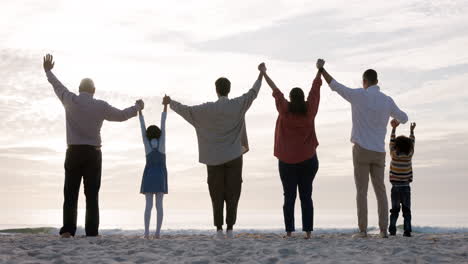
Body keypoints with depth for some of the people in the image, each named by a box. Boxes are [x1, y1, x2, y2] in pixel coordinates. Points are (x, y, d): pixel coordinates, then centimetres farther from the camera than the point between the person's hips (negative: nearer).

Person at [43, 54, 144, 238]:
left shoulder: (71, 101, 2)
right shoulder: (101, 106, 1)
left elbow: (58, 86, 21)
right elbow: (121, 115, 13)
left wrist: (48, 71, 40)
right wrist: (137, 107, 32)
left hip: (74, 152, 1)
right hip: (93, 153, 0)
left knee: (71, 193, 2)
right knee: (92, 195, 0)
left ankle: (67, 230, -9)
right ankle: (92, 232, -6)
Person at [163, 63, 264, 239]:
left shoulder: (208, 109, -8)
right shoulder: (238, 105, -6)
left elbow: (186, 110, -2)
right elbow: (253, 93, 3)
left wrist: (171, 103, 16)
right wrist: (261, 74, 17)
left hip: (214, 158, 0)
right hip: (234, 157, 0)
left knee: (217, 194, 4)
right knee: (232, 193, 3)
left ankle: (219, 229, 1)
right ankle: (230, 229, -2)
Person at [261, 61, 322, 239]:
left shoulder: (284, 110, -6)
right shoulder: (310, 110, -2)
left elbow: (275, 90, 5)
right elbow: (315, 88, 11)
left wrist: (264, 73, 17)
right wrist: (319, 69, 24)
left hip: (287, 161, -1)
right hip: (308, 160, 1)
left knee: (289, 197, 2)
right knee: (306, 196, 4)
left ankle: (289, 231, -2)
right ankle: (308, 231, 1)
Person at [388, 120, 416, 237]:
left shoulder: (394, 155, -7)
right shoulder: (409, 155, -4)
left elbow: (392, 142, 4)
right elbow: (411, 143, 11)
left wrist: (394, 128, 9)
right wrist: (412, 130, 23)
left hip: (395, 187, 0)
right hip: (406, 188, 0)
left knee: (395, 210, 7)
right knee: (406, 210, 3)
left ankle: (392, 230, -3)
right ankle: (407, 230, -6)